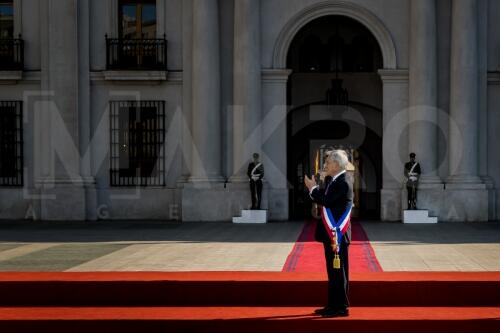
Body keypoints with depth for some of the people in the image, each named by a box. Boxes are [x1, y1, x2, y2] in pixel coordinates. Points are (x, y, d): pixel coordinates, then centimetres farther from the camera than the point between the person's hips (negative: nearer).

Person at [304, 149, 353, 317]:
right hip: (331, 235, 10)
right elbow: (324, 200, 15)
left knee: (339, 272, -4)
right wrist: (314, 189, 4)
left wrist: (313, 189, -13)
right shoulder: (334, 182, 15)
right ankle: (333, 305, 20)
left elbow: (327, 201, -24)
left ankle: (341, 307, 2)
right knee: (333, 272, 14)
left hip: (337, 236, -10)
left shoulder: (343, 184, -16)